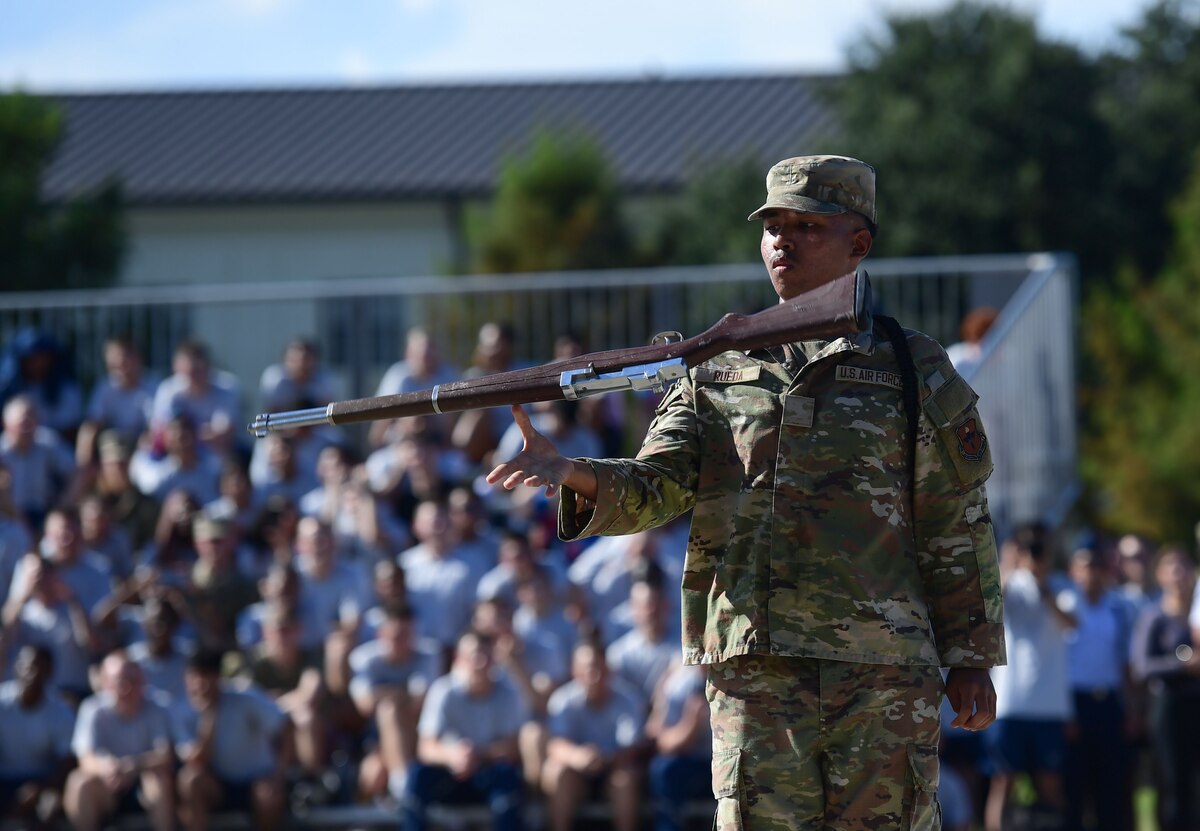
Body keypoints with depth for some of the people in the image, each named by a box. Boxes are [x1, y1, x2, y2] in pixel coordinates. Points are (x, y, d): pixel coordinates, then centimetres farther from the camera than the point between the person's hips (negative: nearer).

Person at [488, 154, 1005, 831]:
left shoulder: (915, 370, 8)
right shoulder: (718, 373, 14)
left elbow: (958, 526, 7)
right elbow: (655, 486, 3)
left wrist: (971, 658, 3)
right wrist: (576, 476, -19)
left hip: (884, 673, -2)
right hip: (756, 668, 2)